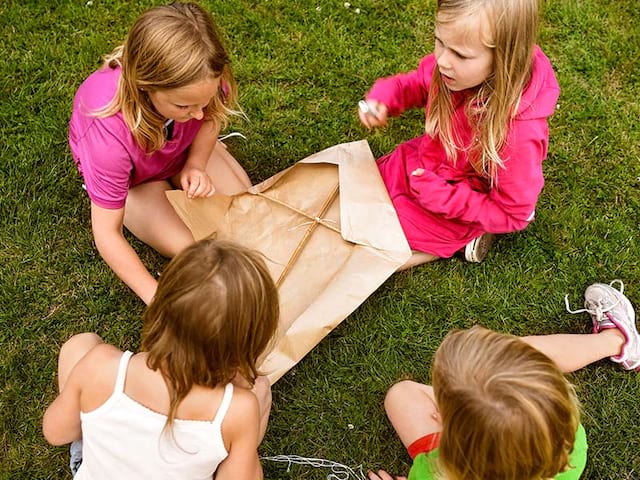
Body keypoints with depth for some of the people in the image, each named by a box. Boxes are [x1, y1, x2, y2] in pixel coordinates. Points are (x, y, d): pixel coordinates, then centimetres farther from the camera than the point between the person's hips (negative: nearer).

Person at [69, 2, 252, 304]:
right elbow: (107, 234, -35)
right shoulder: (110, 134, -45)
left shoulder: (199, 82, -35)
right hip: (132, 177, -3)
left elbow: (211, 116, -7)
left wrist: (195, 166, -24)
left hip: (182, 149, 3)